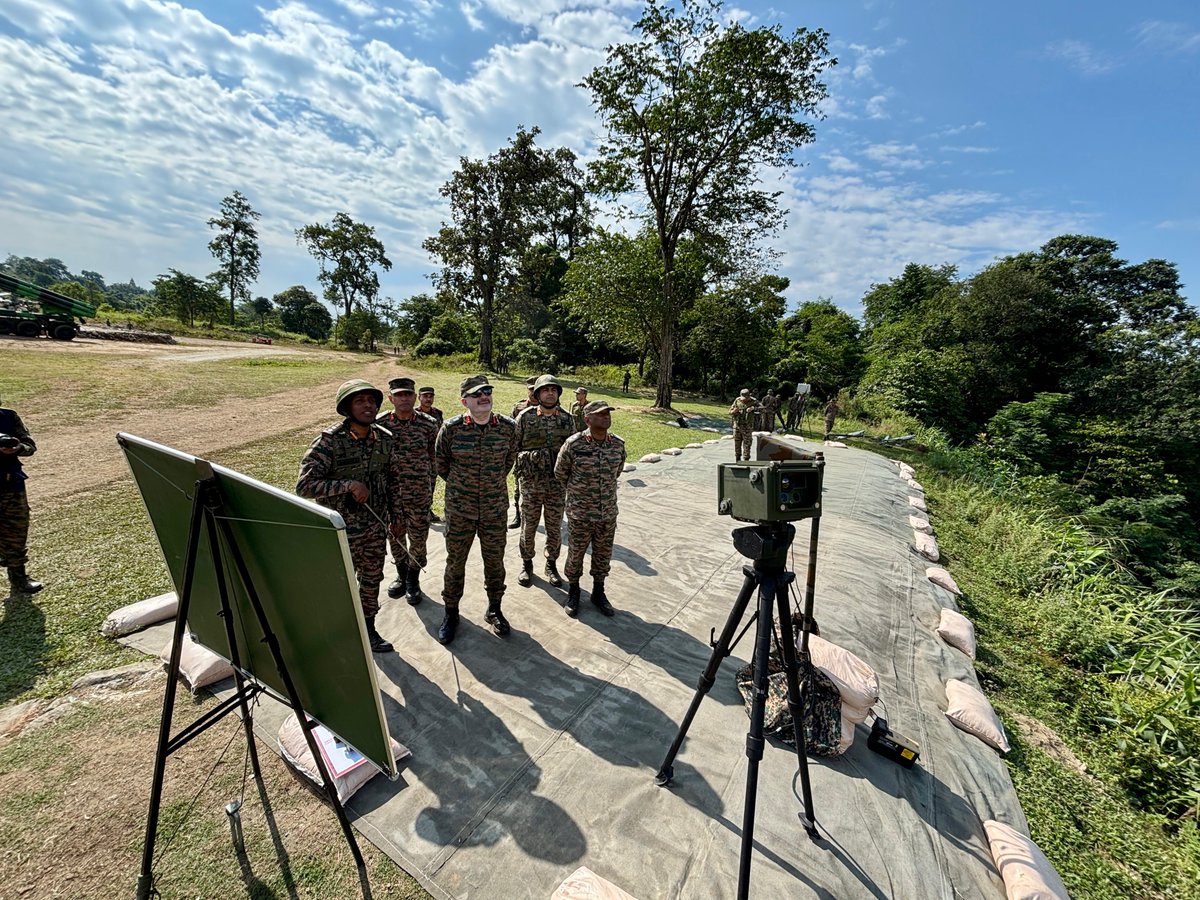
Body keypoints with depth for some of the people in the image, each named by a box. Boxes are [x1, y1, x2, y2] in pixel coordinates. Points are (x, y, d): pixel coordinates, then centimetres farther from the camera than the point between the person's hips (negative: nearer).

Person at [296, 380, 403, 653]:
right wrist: (349, 485, -28)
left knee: (372, 580, 19)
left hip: (376, 528, 4)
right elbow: (304, 485, -20)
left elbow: (394, 480, 8)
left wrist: (397, 516, 9)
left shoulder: (385, 439, -3)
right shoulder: (330, 440, -18)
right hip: (341, 530, -4)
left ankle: (368, 628, 40)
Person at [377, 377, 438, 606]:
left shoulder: (429, 424, -8)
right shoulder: (379, 423, -6)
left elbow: (434, 457, 2)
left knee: (418, 538, 8)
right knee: (395, 535, 17)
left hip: (419, 494, -1)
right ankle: (401, 575, 41)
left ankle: (413, 580, 32)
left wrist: (428, 483, 5)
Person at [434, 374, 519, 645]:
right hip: (459, 508, -1)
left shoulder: (508, 427, -8)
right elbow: (440, 464, 5)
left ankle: (494, 610, 36)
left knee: (495, 562, 14)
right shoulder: (451, 428, -12)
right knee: (455, 562, 14)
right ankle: (451, 613, 36)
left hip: (495, 508, 1)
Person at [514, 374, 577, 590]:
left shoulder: (567, 419, 2)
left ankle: (551, 564, 30)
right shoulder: (525, 417, -4)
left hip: (558, 484, 2)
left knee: (555, 527, 11)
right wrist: (522, 469, -5)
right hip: (530, 483, -1)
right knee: (528, 526, 11)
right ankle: (527, 564, 31)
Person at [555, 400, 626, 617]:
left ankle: (598, 591, 40)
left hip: (608, 514, 3)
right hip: (580, 514, -3)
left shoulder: (618, 444, -5)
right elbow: (560, 473, 1)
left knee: (603, 555, 17)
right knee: (576, 554, 14)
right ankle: (573, 592, 38)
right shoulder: (573, 444, -16)